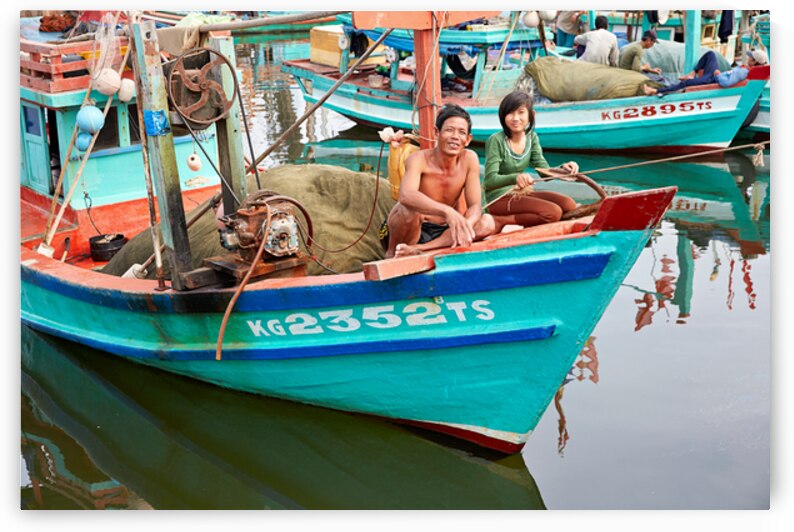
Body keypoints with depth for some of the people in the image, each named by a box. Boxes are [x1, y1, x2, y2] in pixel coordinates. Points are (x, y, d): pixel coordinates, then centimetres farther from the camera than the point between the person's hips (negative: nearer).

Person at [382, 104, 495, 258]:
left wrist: (465, 225, -34)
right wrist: (447, 211, -55)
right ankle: (393, 254, -8)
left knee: (487, 223, -18)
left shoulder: (469, 159, -5)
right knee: (409, 207, -35)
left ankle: (419, 249, -25)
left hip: (442, 233, 5)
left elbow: (475, 206, -9)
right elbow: (406, 195, -40)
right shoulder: (419, 159, -18)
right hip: (414, 231, -5)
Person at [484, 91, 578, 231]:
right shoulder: (496, 141, -16)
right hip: (499, 198, -8)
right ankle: (498, 222, -19)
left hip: (521, 193, 8)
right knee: (553, 212, -24)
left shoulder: (531, 137, 5)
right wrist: (515, 178, -43)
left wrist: (562, 169, -20)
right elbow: (490, 180, -24)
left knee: (569, 205, -10)